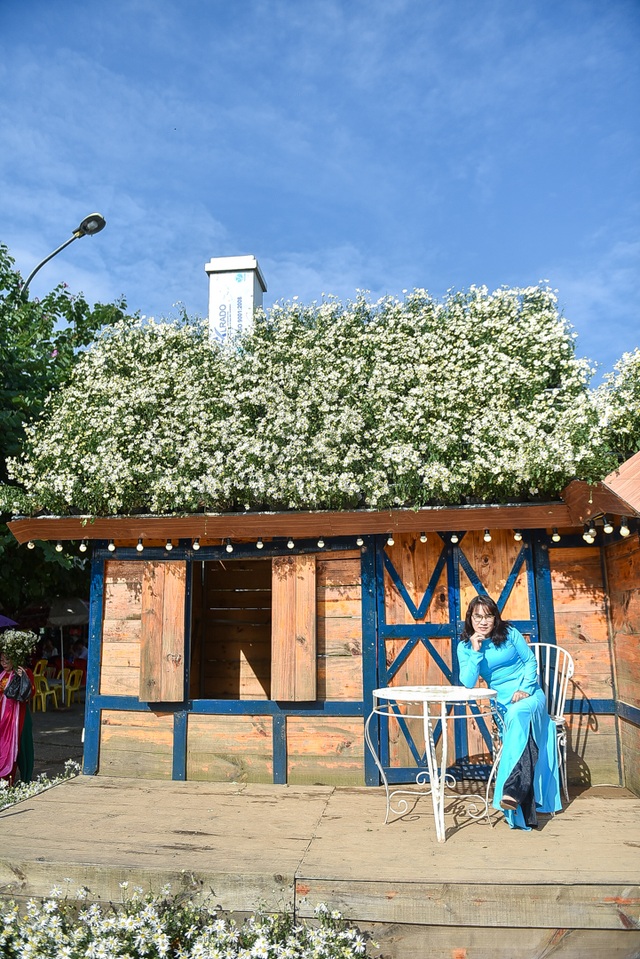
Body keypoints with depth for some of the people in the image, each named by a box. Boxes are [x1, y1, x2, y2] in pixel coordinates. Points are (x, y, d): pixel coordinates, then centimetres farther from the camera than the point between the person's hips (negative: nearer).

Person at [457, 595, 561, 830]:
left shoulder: (509, 633, 0)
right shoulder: (465, 646, 0)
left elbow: (530, 661, 4)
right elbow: (468, 684, -9)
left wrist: (525, 689, -11)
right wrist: (476, 652, -17)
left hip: (529, 694, -1)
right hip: (503, 703, 1)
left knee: (519, 714, -36)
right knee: (522, 732, -30)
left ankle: (512, 790, -46)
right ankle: (525, 810, -30)